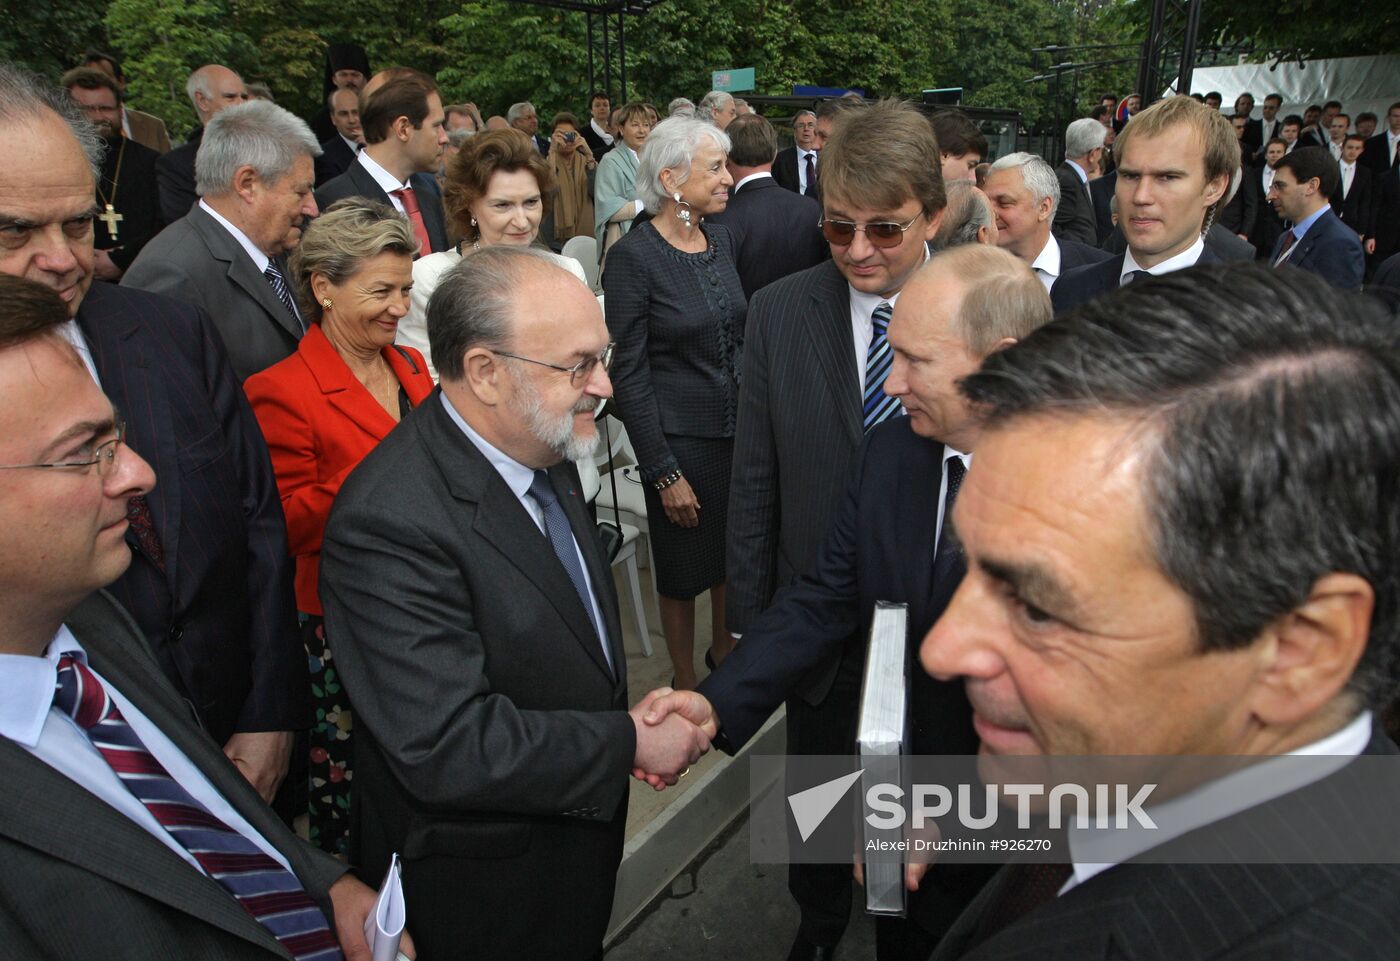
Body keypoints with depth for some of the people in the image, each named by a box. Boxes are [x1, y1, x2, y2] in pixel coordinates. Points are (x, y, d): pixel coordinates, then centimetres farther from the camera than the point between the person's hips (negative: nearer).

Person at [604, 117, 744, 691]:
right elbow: (629, 374, -15)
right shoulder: (633, 257, -16)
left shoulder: (720, 239, 4)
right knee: (685, 565, 11)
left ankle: (724, 650, 46)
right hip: (681, 438, -6)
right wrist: (663, 472, -15)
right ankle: (685, 681, 33)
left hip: (739, 427, 6)